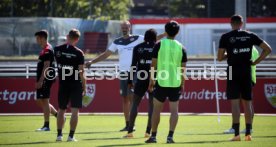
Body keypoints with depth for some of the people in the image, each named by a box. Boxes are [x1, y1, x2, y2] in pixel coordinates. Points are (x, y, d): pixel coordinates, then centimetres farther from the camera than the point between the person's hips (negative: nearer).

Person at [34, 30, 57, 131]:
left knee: (44, 101, -6)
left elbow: (46, 66, -20)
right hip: (43, 80, 10)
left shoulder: (47, 50, -14)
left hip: (45, 80, -10)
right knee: (40, 101, 14)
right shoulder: (44, 50, 17)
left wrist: (40, 81, -22)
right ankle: (58, 115, 19)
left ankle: (46, 125, -3)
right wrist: (39, 81, 23)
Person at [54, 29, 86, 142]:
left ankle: (59, 135, 12)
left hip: (63, 84, 3)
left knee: (61, 110, 14)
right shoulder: (78, 53, -11)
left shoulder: (57, 50, -1)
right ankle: (71, 136, -4)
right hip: (76, 85, -3)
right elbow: (81, 72, -11)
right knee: (75, 110, 0)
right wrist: (84, 88, -3)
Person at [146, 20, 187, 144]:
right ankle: (170, 136, -5)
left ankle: (153, 136, 12)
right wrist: (182, 83, 15)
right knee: (174, 110, 5)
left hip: (161, 82, -1)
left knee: (156, 109, 9)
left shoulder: (159, 45, -5)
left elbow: (153, 64, -4)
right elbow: (183, 67, 5)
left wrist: (151, 81, 5)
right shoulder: (180, 47, 2)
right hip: (175, 83, 1)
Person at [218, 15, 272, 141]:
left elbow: (219, 58, -2)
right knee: (247, 103, 11)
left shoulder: (225, 37, -1)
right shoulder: (250, 36, 6)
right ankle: (248, 133, 11)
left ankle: (236, 134, -11)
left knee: (235, 102, -4)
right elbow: (268, 49, 4)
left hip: (233, 72, -2)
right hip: (247, 72, 2)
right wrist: (256, 62, 7)